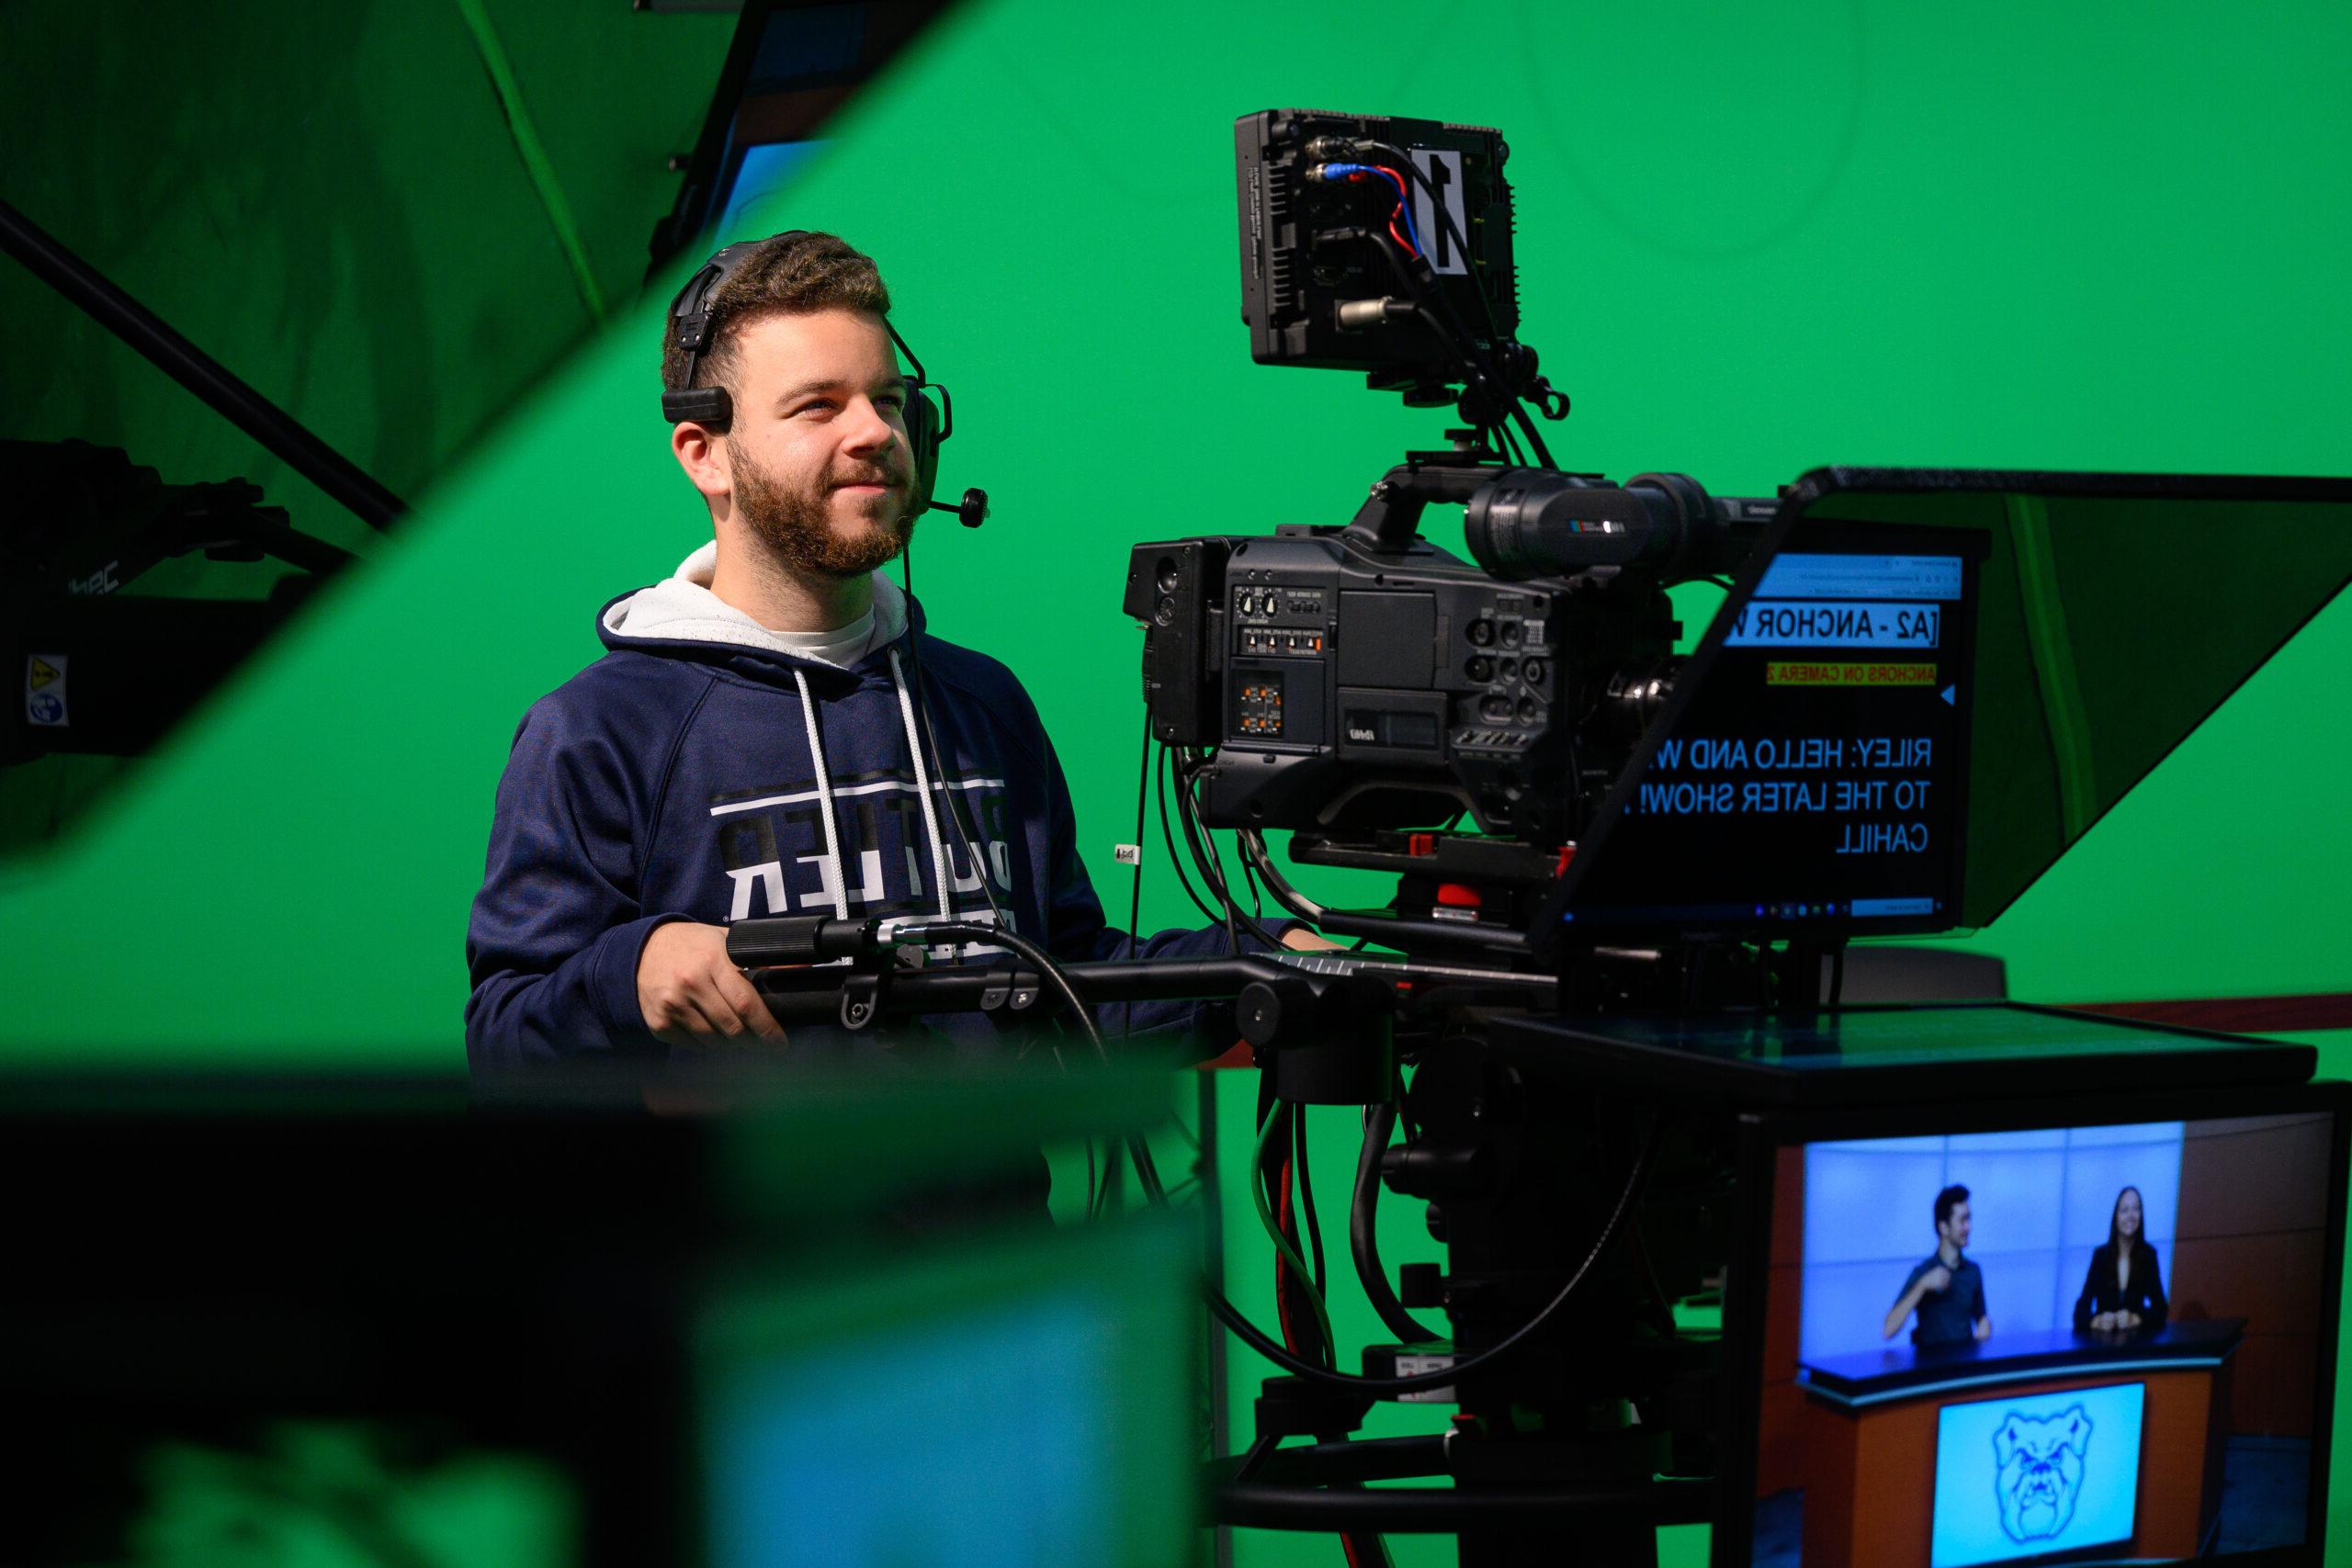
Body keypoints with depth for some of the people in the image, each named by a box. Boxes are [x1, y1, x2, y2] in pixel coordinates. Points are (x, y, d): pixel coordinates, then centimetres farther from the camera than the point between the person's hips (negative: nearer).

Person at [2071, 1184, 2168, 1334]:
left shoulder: (2148, 1254, 0)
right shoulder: (2100, 1255, -3)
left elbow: (2160, 1307, -2)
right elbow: (2081, 1310, -7)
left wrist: (2135, 1319, -21)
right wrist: (2097, 1321, -29)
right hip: (2100, 1338, 0)